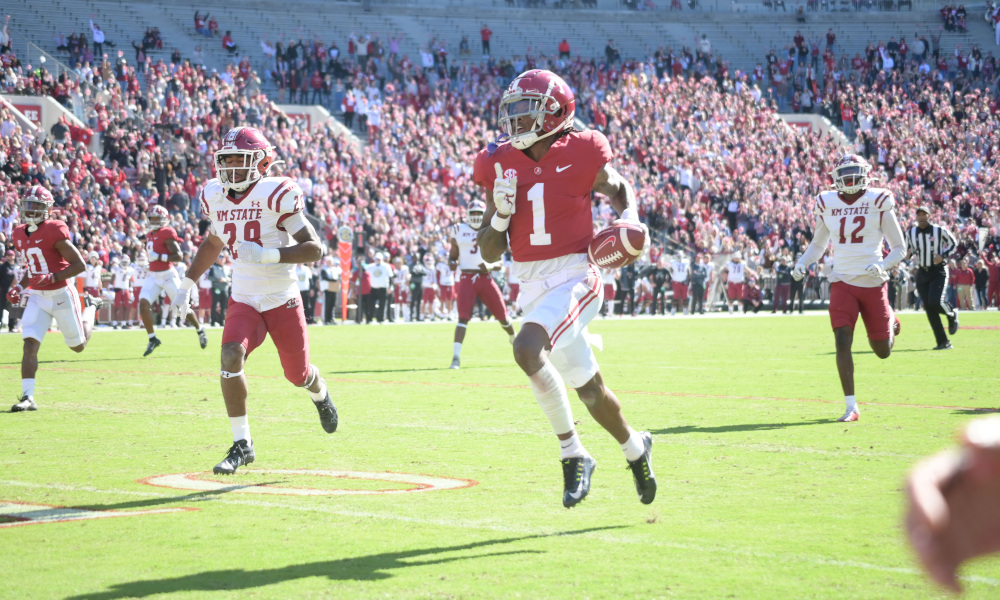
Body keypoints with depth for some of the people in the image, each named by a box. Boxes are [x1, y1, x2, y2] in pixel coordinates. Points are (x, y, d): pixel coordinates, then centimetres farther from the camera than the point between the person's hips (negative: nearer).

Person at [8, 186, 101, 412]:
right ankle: (28, 397, -13)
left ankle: (90, 307, 44)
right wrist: (20, 287, 4)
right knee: (30, 345, -13)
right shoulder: (20, 235, 4)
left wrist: (51, 278, -27)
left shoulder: (54, 232, -19)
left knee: (78, 346, 15)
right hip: (37, 298, 5)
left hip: (61, 295, -5)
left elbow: (80, 265, -18)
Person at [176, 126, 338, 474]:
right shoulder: (215, 197, 0)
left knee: (298, 374, 11)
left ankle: (320, 394, 51)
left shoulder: (276, 195, -17)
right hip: (244, 302, 3)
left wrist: (268, 254, -30)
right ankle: (241, 445, -15)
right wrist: (188, 283, 19)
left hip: (283, 302, -3)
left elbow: (314, 249, -18)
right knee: (230, 357, -24)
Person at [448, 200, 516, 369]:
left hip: (485, 278, 2)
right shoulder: (459, 231, 6)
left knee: (502, 315, 8)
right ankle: (456, 357, -19)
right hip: (467, 278, -2)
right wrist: (451, 263, -10)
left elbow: (500, 263, 8)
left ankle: (515, 342, 37)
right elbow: (453, 255, 14)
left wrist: (490, 266, -14)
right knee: (463, 317, -15)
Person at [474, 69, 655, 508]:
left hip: (574, 278, -5)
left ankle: (572, 452, -17)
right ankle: (635, 448, 41)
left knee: (526, 348, -30)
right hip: (531, 285, 5)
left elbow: (619, 189, 15)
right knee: (587, 387, 15)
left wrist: (630, 218, -6)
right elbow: (490, 253, 7)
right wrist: (501, 212, -10)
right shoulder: (501, 165, 4)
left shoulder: (580, 155, -7)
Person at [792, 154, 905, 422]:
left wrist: (882, 265, -20)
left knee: (883, 351, 8)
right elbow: (818, 244, 19)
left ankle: (890, 321, 44)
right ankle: (851, 407, -10)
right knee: (842, 341, -16)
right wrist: (802, 262, 0)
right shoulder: (828, 204, 4)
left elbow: (899, 247, -1)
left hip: (873, 283, -1)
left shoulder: (878, 202, -5)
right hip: (843, 282, 1)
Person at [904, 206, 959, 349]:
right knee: (929, 309, -1)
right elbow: (909, 250, 17)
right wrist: (907, 254, -7)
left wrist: (943, 256, -12)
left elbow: (952, 243, 5)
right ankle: (944, 342, 7)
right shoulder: (911, 233, 3)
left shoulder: (940, 231, -8)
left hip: (938, 271, -4)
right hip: (922, 272, 4)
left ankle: (952, 314, 14)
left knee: (935, 302, -22)